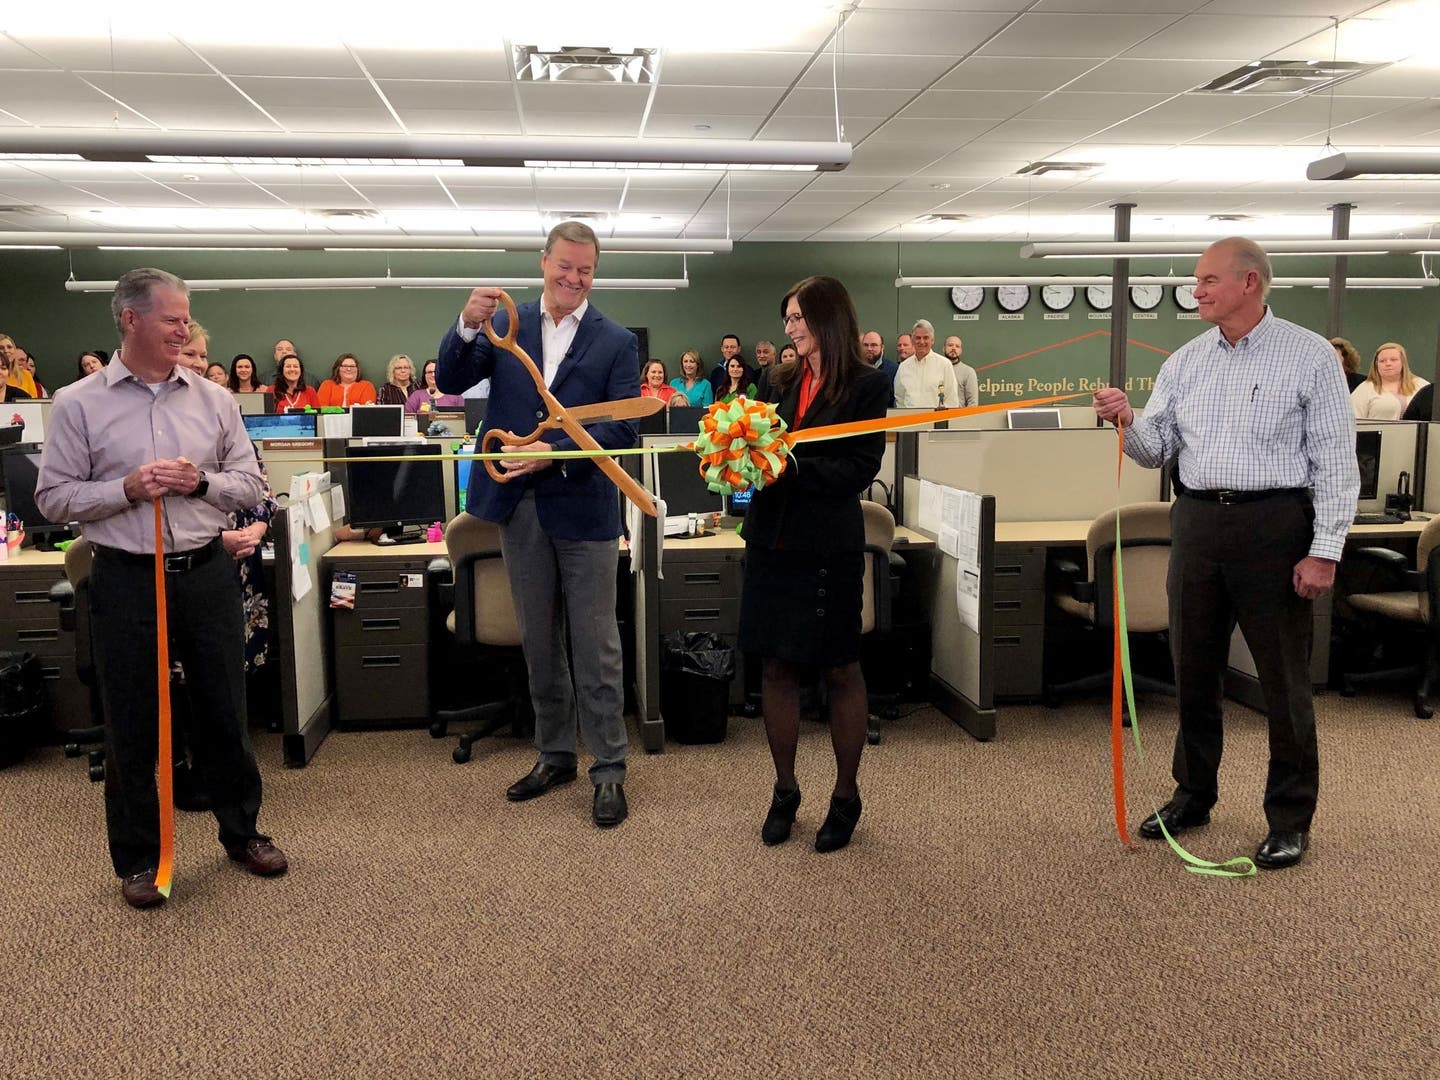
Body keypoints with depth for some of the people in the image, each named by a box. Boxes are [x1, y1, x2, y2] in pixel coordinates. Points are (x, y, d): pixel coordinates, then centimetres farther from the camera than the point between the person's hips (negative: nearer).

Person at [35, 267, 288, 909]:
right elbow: (54, 497, -2)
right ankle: (136, 859, 23)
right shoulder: (78, 404, -1)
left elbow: (250, 484, 6)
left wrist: (201, 483, -12)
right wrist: (128, 489, -16)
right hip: (125, 581, -2)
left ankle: (241, 832, 30)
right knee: (130, 727, 8)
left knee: (225, 712, 12)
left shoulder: (213, 399, 6)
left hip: (206, 574, 2)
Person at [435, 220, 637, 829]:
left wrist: (551, 454, -23)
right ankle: (555, 755, 29)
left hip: (583, 507, -3)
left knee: (595, 647, 1)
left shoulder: (616, 342, -3)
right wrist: (467, 326, -19)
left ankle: (609, 771, 13)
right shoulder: (507, 325, 6)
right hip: (520, 506, 4)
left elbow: (621, 429, -11)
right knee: (538, 642, 14)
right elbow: (450, 382, -2)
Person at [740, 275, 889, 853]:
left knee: (839, 670, 7)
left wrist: (790, 464, -20)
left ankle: (846, 795, 22)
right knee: (777, 667, 9)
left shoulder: (867, 385, -5)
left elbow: (859, 468, -11)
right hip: (772, 539, 5)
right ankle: (785, 789, 24)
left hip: (828, 545, -5)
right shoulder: (783, 383, 11)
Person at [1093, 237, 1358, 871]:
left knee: (1284, 677, 3)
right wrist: (1127, 422, -12)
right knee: (1194, 669, 13)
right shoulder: (1185, 362, 10)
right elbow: (1156, 451, 9)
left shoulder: (1310, 356, -4)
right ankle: (1193, 796, 29)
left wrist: (1324, 551, -12)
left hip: (1275, 525, -5)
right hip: (1197, 523, 5)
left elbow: (1335, 461, -6)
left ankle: (1290, 818, 17)